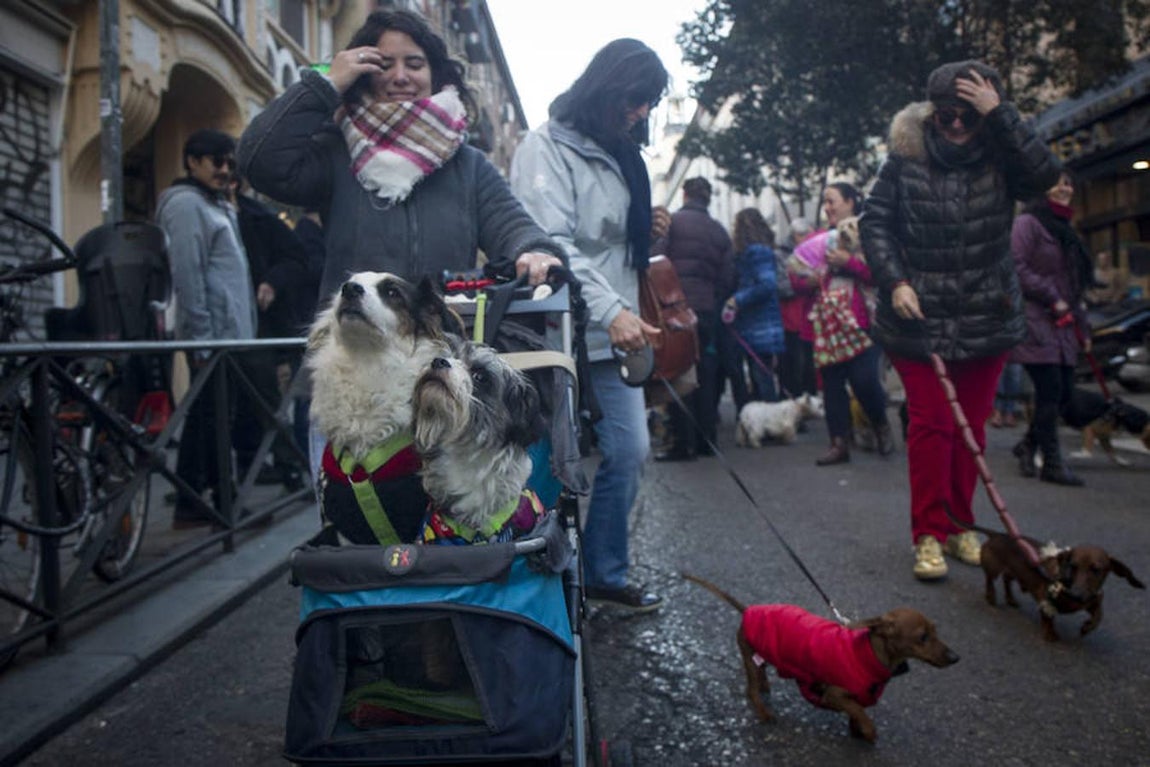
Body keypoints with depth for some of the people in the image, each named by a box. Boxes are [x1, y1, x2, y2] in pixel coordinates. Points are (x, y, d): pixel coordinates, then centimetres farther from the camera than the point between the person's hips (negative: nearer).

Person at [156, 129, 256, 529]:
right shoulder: (186, 204, -8)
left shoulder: (219, 206, 22)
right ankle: (190, 506, 2)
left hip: (231, 333, 9)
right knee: (206, 419, -5)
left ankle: (221, 499, 20)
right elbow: (188, 276, -16)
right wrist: (202, 340, -19)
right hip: (212, 336, -9)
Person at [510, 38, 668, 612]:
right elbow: (549, 244, -19)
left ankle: (605, 573, 23)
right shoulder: (547, 146, -7)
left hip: (612, 339, 8)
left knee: (629, 452, 7)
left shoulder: (618, 155, 18)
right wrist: (610, 311, -27)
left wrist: (630, 317, 14)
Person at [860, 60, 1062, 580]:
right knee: (930, 425, -3)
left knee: (971, 427, 10)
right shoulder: (906, 157, -3)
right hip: (919, 319, -2)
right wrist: (894, 281, -14)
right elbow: (875, 221, -2)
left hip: (986, 320, 2)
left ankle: (959, 527, 25)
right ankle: (929, 536, 7)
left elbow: (1045, 173, -19)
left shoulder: (1000, 157, 0)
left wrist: (999, 114, -21)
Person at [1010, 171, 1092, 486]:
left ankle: (1028, 445, 26)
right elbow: (1017, 268, -15)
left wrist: (1083, 328, 21)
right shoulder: (1027, 223, -5)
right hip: (1035, 321, -8)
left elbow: (1075, 283, 24)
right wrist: (1052, 299, -14)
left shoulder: (1064, 229, 22)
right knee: (1050, 390, -10)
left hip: (1062, 325, 8)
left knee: (1064, 391, 6)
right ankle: (1052, 463, -2)